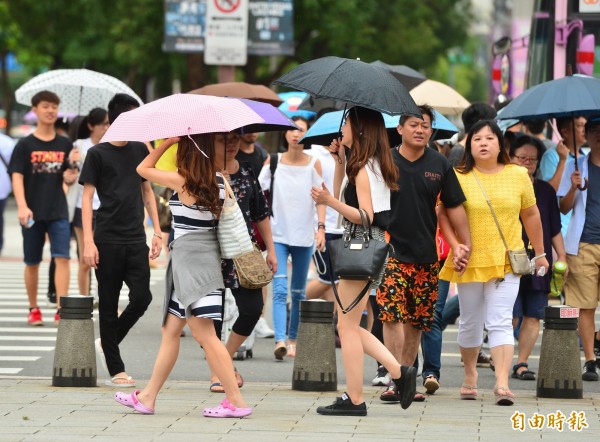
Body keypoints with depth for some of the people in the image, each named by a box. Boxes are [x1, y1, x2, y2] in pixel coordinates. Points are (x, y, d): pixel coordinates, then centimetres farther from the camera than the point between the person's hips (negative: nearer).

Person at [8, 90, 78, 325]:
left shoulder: (65, 144, 7)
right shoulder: (25, 145, -1)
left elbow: (68, 180, 8)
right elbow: (17, 177, -7)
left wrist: (71, 176, -17)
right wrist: (22, 206, -20)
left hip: (58, 212, 1)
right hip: (33, 213, -1)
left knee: (62, 258, -12)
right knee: (32, 262, 7)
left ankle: (61, 310, -15)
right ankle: (33, 310, 21)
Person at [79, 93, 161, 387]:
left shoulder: (140, 150, 11)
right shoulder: (98, 154, -2)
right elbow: (87, 197, -4)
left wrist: (157, 231, 13)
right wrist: (88, 241, -12)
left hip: (135, 240, 4)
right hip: (107, 239, -4)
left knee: (142, 298, -6)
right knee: (109, 304, 0)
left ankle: (107, 343, 18)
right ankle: (116, 371, 6)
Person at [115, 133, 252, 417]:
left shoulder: (183, 181, -15)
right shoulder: (219, 180, 3)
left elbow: (143, 168, -4)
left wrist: (168, 141, -1)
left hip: (189, 258, -8)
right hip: (207, 255, 8)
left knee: (204, 333, -7)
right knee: (171, 330, 13)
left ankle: (236, 401, -8)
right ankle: (147, 397, 19)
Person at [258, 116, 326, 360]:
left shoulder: (313, 164, 3)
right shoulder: (273, 161, 2)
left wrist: (321, 227, -11)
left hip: (304, 235, 2)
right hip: (278, 233, -2)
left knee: (298, 292, 10)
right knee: (280, 289, -15)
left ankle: (293, 338, 22)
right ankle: (280, 341, -24)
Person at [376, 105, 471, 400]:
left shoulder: (439, 164, 6)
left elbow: (454, 206, 11)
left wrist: (466, 243, 7)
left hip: (426, 253, 3)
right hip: (392, 250, -3)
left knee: (417, 320, 7)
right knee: (393, 314, -14)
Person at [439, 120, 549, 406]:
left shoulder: (518, 175, 4)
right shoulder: (458, 177, -2)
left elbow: (531, 214, 14)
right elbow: (444, 213, -4)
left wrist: (540, 253, 18)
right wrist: (455, 246, -18)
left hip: (507, 261, 0)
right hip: (471, 261, 0)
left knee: (500, 322, -11)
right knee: (470, 322, 12)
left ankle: (502, 383, -18)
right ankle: (470, 374, 33)